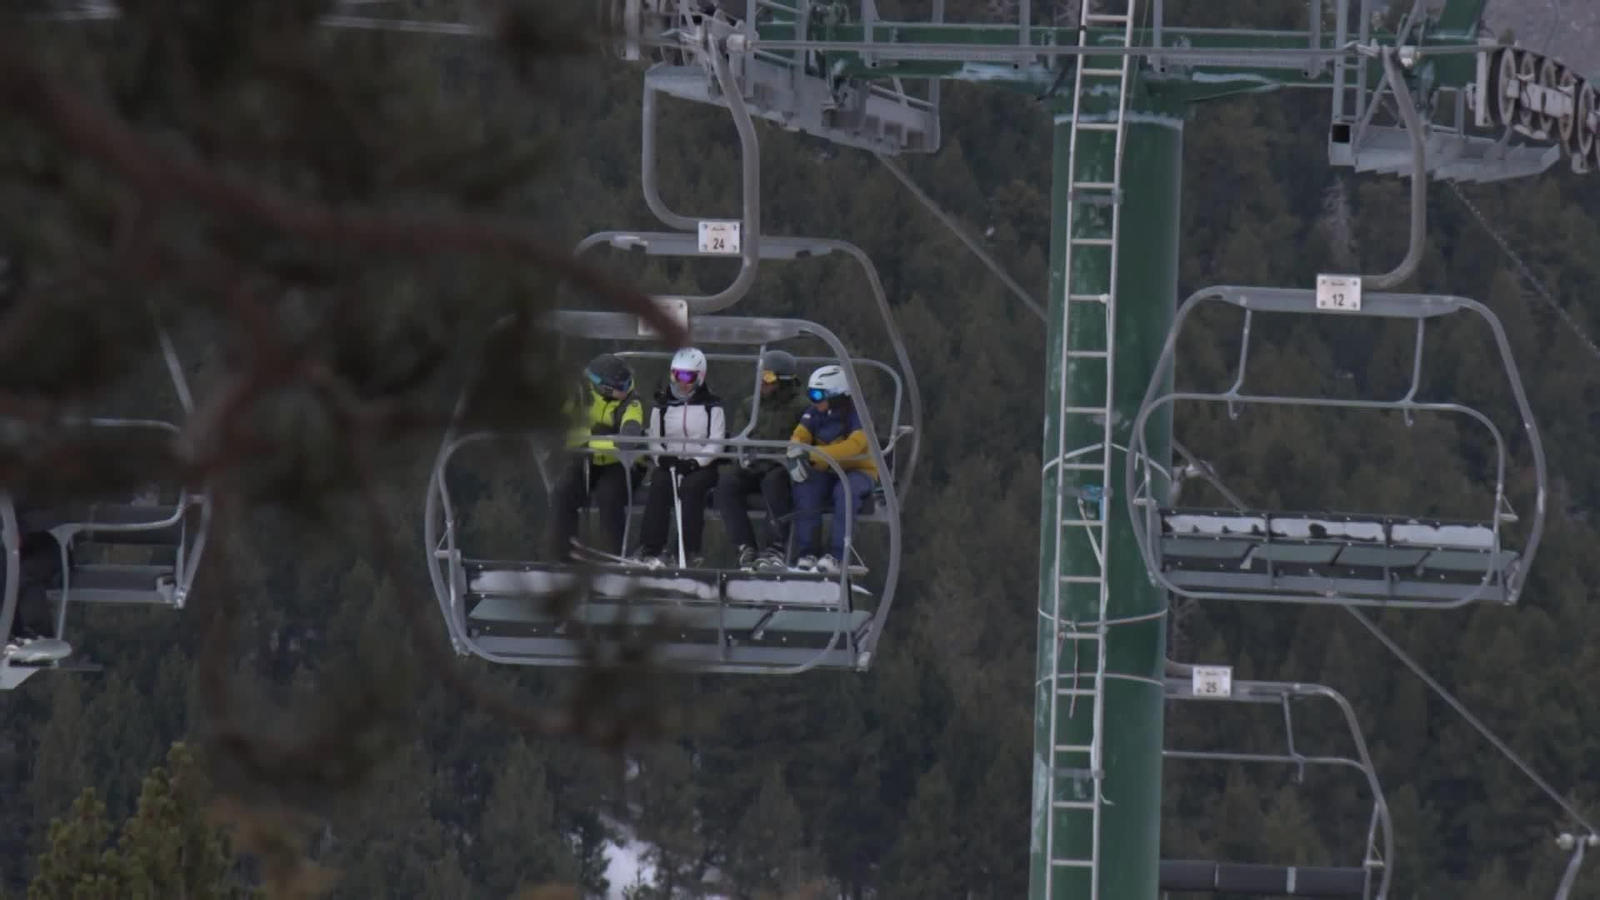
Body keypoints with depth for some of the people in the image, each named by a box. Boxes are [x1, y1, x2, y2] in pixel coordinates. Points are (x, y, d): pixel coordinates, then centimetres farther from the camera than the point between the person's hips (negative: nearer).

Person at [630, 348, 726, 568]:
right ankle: (650, 548, -32)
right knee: (658, 485, -28)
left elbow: (715, 444, -4)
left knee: (690, 487, -33)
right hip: (669, 463, 3)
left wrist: (695, 462, -19)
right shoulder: (663, 406, 13)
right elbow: (654, 440, 11)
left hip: (701, 465, -3)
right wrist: (662, 457, -12)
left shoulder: (712, 406, 3)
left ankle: (690, 551, -33)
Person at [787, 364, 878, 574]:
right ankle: (807, 552, -24)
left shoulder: (857, 415, -15)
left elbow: (853, 446, -30)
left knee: (845, 490, -38)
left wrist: (813, 454, -37)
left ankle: (837, 554, -34)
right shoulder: (814, 415, 1)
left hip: (858, 470, -4)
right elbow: (799, 437, -5)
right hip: (826, 472, 4)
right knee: (804, 488, -27)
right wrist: (794, 455, -31)